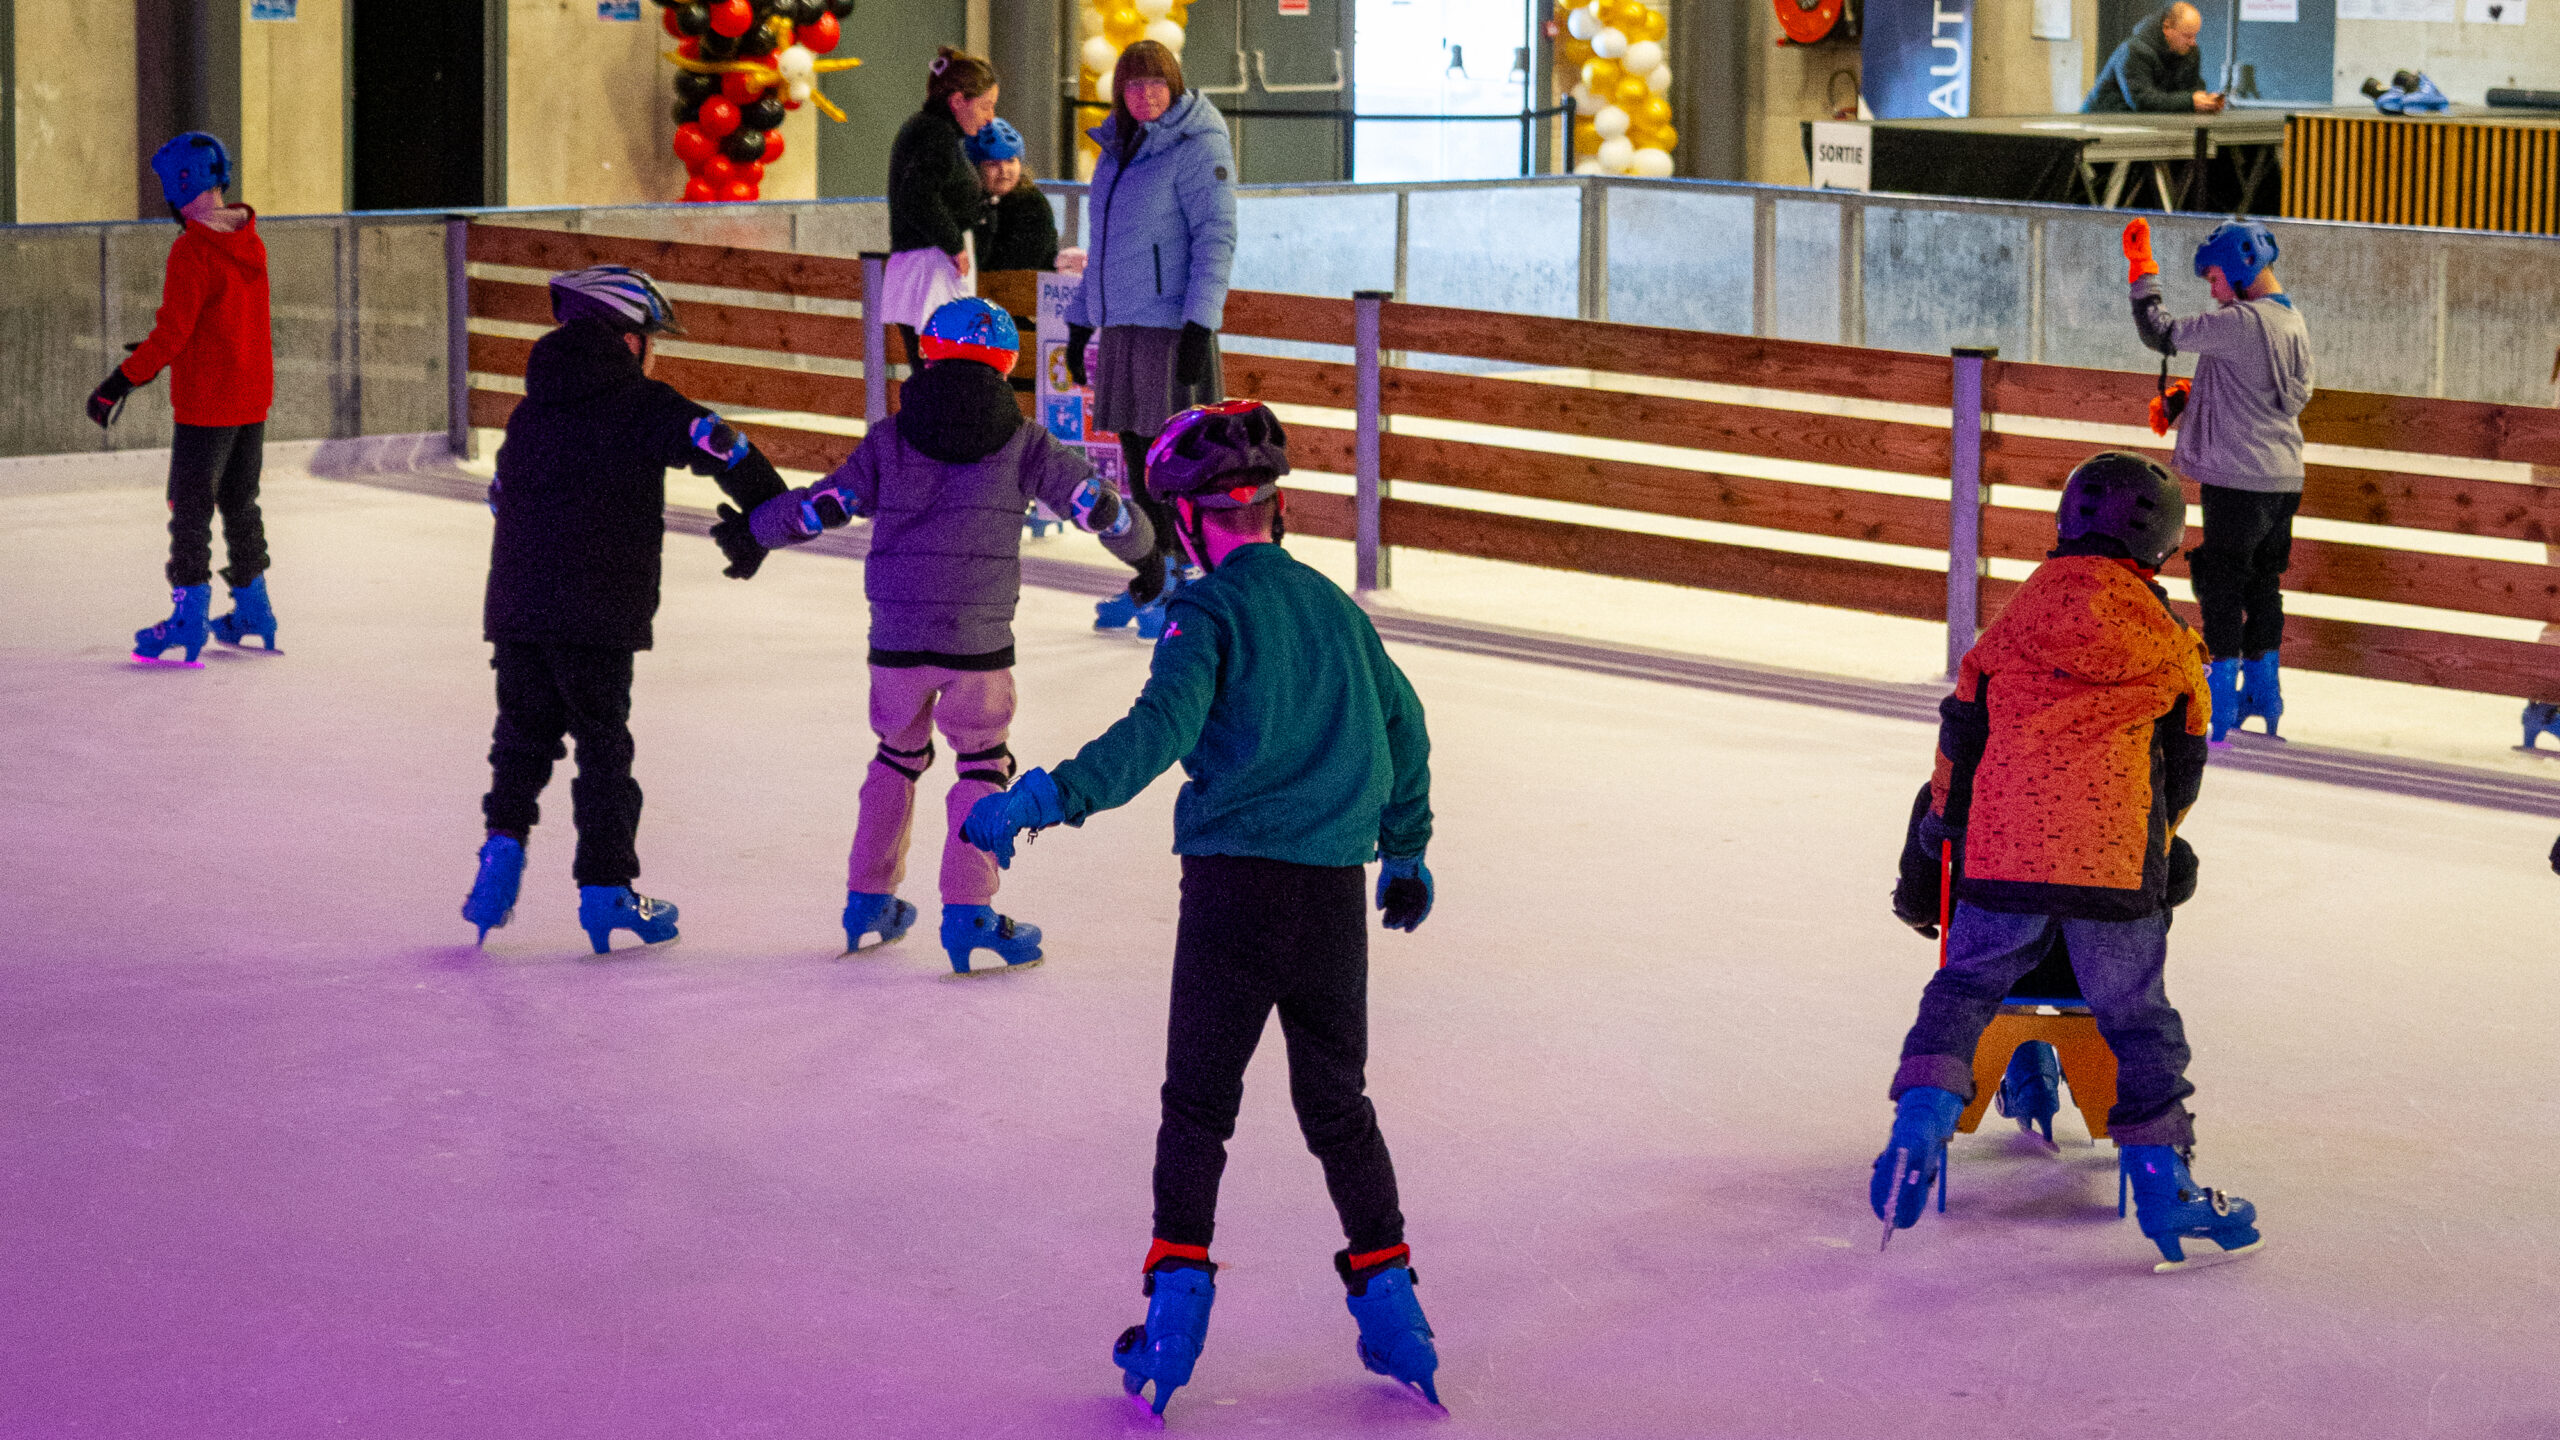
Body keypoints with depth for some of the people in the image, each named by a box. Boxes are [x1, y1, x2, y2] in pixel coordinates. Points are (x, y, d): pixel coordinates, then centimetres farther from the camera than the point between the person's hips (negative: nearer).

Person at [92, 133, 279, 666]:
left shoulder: (191, 250, -19)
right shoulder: (250, 242, 6)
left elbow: (172, 333, -21)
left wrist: (120, 382, -16)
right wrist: (156, 355, 23)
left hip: (206, 402, -8)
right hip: (254, 400, 8)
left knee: (191, 507, -1)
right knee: (240, 502, 18)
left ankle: (190, 620, -1)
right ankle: (253, 611, 25)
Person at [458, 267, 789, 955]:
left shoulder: (529, 414, 17)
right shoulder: (644, 406, -3)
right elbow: (725, 450, -13)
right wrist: (759, 522, 0)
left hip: (514, 611, 5)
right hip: (598, 617, -5)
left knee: (523, 733, 18)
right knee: (603, 748, 5)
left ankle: (504, 843, -1)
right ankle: (606, 891, 6)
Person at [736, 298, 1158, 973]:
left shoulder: (889, 442, 1)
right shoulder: (1024, 444, 0)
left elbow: (821, 505, 1)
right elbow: (1094, 502, 1)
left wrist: (750, 525, 15)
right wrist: (1138, 543, 17)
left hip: (896, 638, 2)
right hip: (979, 641, -2)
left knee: (898, 754, 22)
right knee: (982, 766, 11)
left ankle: (868, 898, 26)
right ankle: (968, 912, 3)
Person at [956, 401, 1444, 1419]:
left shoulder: (1208, 610, -6)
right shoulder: (1333, 605, 14)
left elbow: (1160, 730, -21)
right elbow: (1402, 728, 22)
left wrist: (1048, 797, -24)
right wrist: (1405, 852, 34)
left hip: (1235, 880, -5)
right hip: (1334, 889, 5)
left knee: (1198, 1103, 5)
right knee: (1337, 1105, 16)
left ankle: (1178, 1300, -1)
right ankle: (1389, 1301, 15)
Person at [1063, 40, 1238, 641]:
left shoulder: (1198, 147, -8)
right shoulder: (1118, 151, 15)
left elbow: (1216, 238, -13)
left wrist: (1199, 326, -20)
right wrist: (1080, 321, 22)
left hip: (1173, 325, -8)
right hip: (1120, 326, 8)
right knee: (1137, 459, 11)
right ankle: (1151, 582, 19)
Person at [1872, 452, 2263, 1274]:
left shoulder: (2024, 611, 8)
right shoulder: (2169, 642, 7)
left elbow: (1963, 723, 13)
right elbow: (2181, 767, 15)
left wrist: (1945, 816, 28)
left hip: (2004, 846, 1)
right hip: (2113, 859, -1)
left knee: (1966, 986, 15)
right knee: (2138, 1019, 8)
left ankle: (1920, 1124, -3)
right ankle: (2163, 1189, 7)